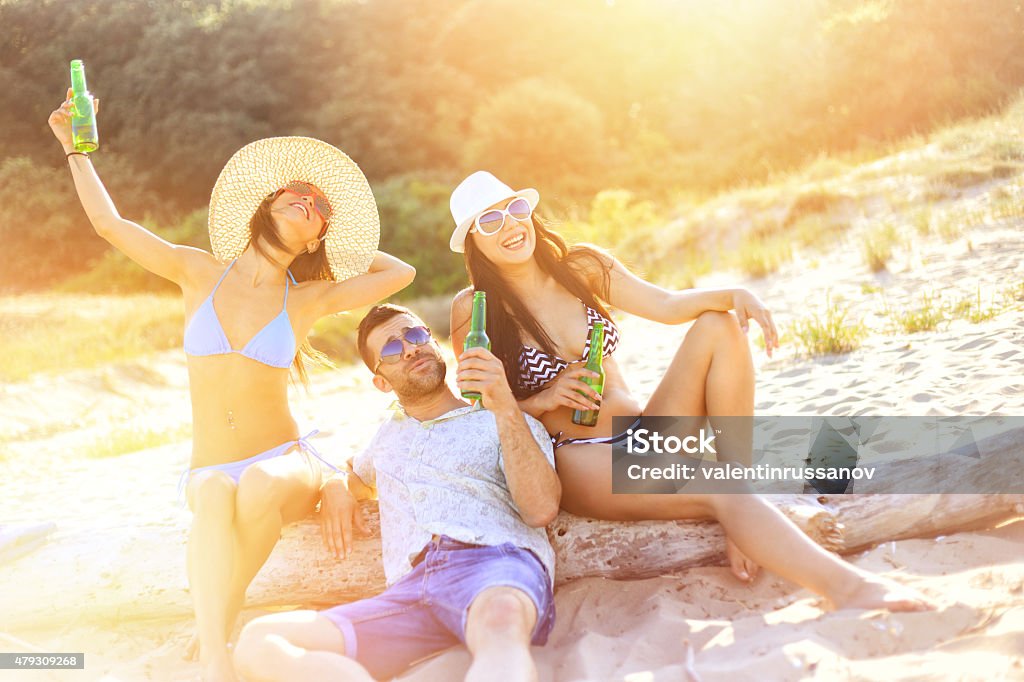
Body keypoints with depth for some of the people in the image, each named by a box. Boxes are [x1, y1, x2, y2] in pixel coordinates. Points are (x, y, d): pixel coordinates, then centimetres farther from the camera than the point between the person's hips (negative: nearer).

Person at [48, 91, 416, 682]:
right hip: (210, 469, 0)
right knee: (214, 494, -36)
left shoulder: (309, 300, 4)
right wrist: (75, 147, 10)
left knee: (261, 485, -36)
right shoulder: (202, 273, 6)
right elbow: (110, 224, 8)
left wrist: (344, 248, 12)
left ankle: (222, 620, -17)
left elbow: (402, 272, 4)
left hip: (287, 462, 0)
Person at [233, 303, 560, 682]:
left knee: (499, 620, -46)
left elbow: (541, 508, 2)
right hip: (409, 590, 5)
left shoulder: (499, 424, 19)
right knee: (257, 642, -23)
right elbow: (356, 475, 59)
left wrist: (506, 408, -6)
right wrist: (335, 488, 32)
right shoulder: (389, 434, 37)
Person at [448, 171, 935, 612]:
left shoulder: (583, 267, 9)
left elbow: (668, 305, 4)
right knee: (714, 491, -33)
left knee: (718, 326, -14)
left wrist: (733, 294, -14)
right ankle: (845, 586, -50)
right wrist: (540, 401, -17)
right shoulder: (473, 310, -4)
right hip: (578, 463, -6)